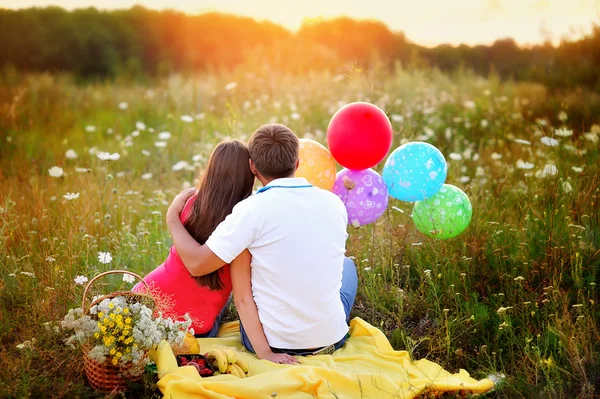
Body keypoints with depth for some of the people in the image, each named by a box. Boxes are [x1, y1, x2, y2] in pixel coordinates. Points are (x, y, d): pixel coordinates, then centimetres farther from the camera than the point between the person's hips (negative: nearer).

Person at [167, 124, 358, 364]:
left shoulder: (251, 210, -18)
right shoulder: (335, 204, -4)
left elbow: (197, 264, -17)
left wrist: (172, 216, -2)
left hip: (271, 343, -2)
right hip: (330, 342, 2)